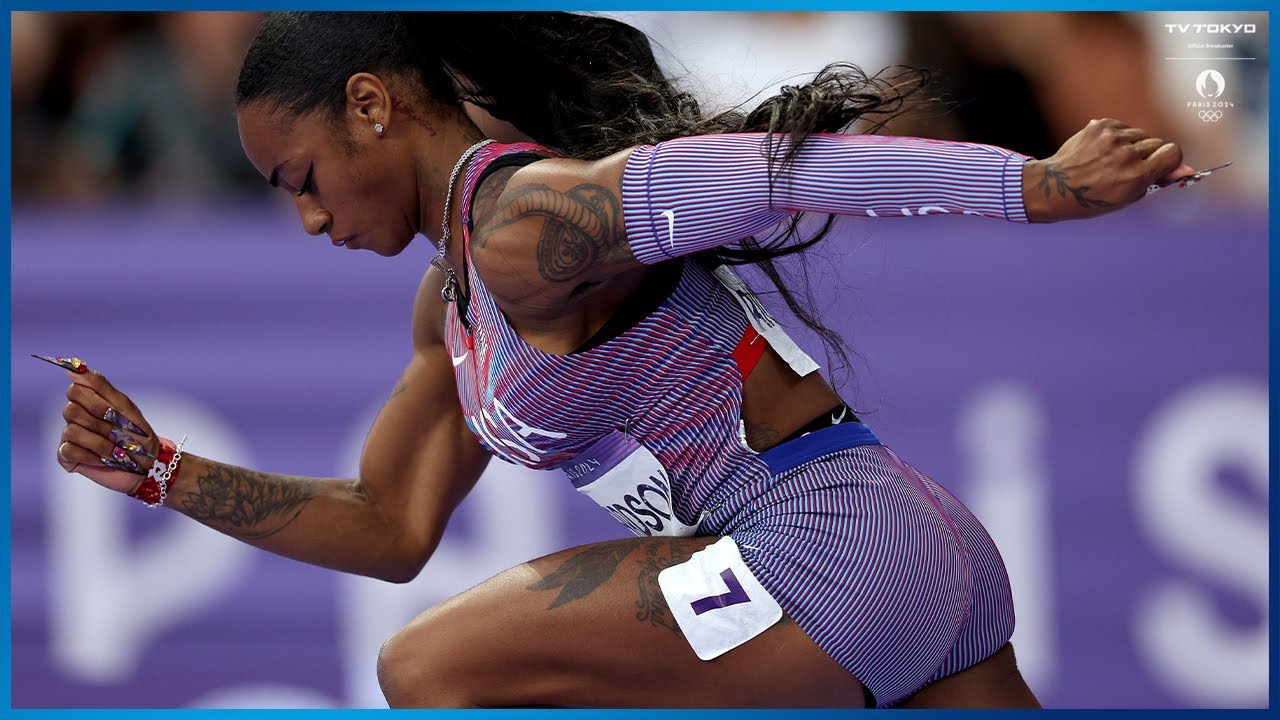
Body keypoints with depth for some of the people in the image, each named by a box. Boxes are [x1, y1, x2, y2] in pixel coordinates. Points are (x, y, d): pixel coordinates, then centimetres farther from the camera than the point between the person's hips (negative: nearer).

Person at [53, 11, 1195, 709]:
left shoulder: (521, 224, -13)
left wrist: (1036, 185, -28)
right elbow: (392, 531, 23)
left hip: (838, 555, -10)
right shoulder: (455, 298, 18)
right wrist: (162, 473, 17)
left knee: (432, 669, -6)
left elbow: (760, 172, -23)